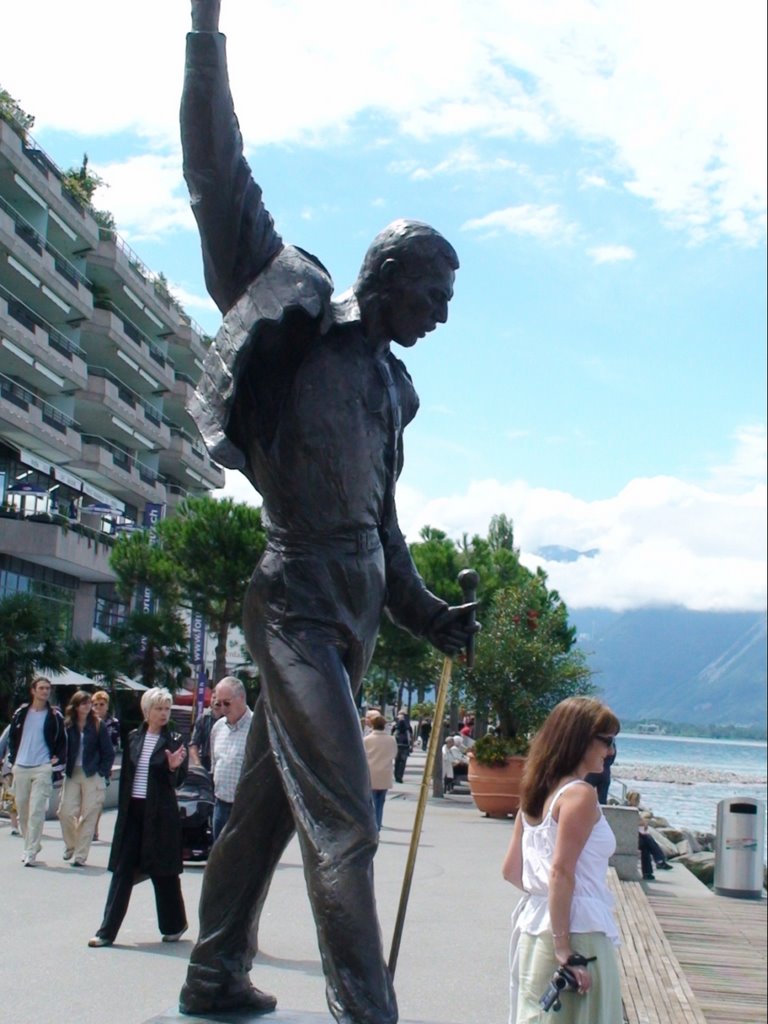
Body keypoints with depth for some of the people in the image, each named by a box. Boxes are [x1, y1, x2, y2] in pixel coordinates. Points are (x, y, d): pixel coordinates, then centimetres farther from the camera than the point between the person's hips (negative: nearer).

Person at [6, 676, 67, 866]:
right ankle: (31, 845, 26)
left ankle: (31, 853, -9)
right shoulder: (21, 713, 8)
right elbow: (12, 737, 16)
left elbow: (62, 742, 6)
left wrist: (57, 766, -3)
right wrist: (12, 760, 7)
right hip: (21, 768, 4)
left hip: (43, 769, -3)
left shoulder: (55, 716, 1)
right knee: (22, 811, 9)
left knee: (37, 811, -11)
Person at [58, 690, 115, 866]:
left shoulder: (98, 726, -1)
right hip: (72, 774, 2)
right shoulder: (67, 726, 3)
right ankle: (70, 846, 23)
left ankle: (80, 855, 4)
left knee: (88, 816, -2)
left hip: (93, 776, -2)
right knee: (66, 812, -2)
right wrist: (63, 769, -4)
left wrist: (102, 773, -5)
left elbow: (109, 753, 1)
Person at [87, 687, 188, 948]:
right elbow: (125, 774, 12)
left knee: (163, 872, 7)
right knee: (122, 871, 3)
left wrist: (174, 767, -25)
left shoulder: (173, 741, -3)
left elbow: (178, 781, -5)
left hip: (160, 814, -3)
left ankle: (174, 924, 24)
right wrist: (123, 808, 9)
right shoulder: (134, 738, 6)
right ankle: (107, 931, 6)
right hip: (132, 811, 3)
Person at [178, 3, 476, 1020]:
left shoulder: (391, 383, 19)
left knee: (271, 794, 15)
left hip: (355, 609, 8)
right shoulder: (301, 310, 0)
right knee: (341, 818, -9)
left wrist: (426, 611, 22)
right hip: (301, 597, -8)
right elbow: (221, 184, -6)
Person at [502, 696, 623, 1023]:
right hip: (576, 931, -8)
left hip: (533, 926, 8)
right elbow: (561, 872, -20)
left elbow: (511, 869, 13)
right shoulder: (580, 794, -12)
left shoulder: (537, 792, 11)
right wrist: (564, 949, -20)